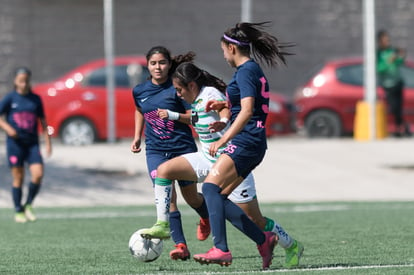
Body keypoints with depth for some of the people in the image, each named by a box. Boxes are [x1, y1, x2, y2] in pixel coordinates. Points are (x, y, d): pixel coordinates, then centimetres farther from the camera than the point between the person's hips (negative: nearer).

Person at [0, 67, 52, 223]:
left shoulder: (36, 99, 8)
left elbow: (42, 121, 14)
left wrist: (48, 142, 9)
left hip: (32, 143, 2)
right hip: (15, 142, -2)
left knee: (38, 175, -12)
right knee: (18, 178, 0)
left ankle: (28, 205, 8)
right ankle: (18, 211, 12)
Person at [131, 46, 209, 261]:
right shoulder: (139, 91, 3)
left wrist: (173, 115, -24)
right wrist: (137, 137, 17)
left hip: (183, 148, -2)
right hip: (156, 151, 2)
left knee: (191, 197, 12)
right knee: (167, 197, -15)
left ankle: (208, 219, 47)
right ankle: (181, 245, -17)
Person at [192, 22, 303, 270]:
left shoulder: (245, 71, -11)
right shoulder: (253, 69, 19)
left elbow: (247, 111, -22)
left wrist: (223, 140, -24)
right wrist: (225, 105, 27)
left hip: (246, 141, -10)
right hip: (252, 145, 10)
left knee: (211, 187, -21)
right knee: (218, 199, 8)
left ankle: (221, 250, -32)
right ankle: (264, 240, 9)